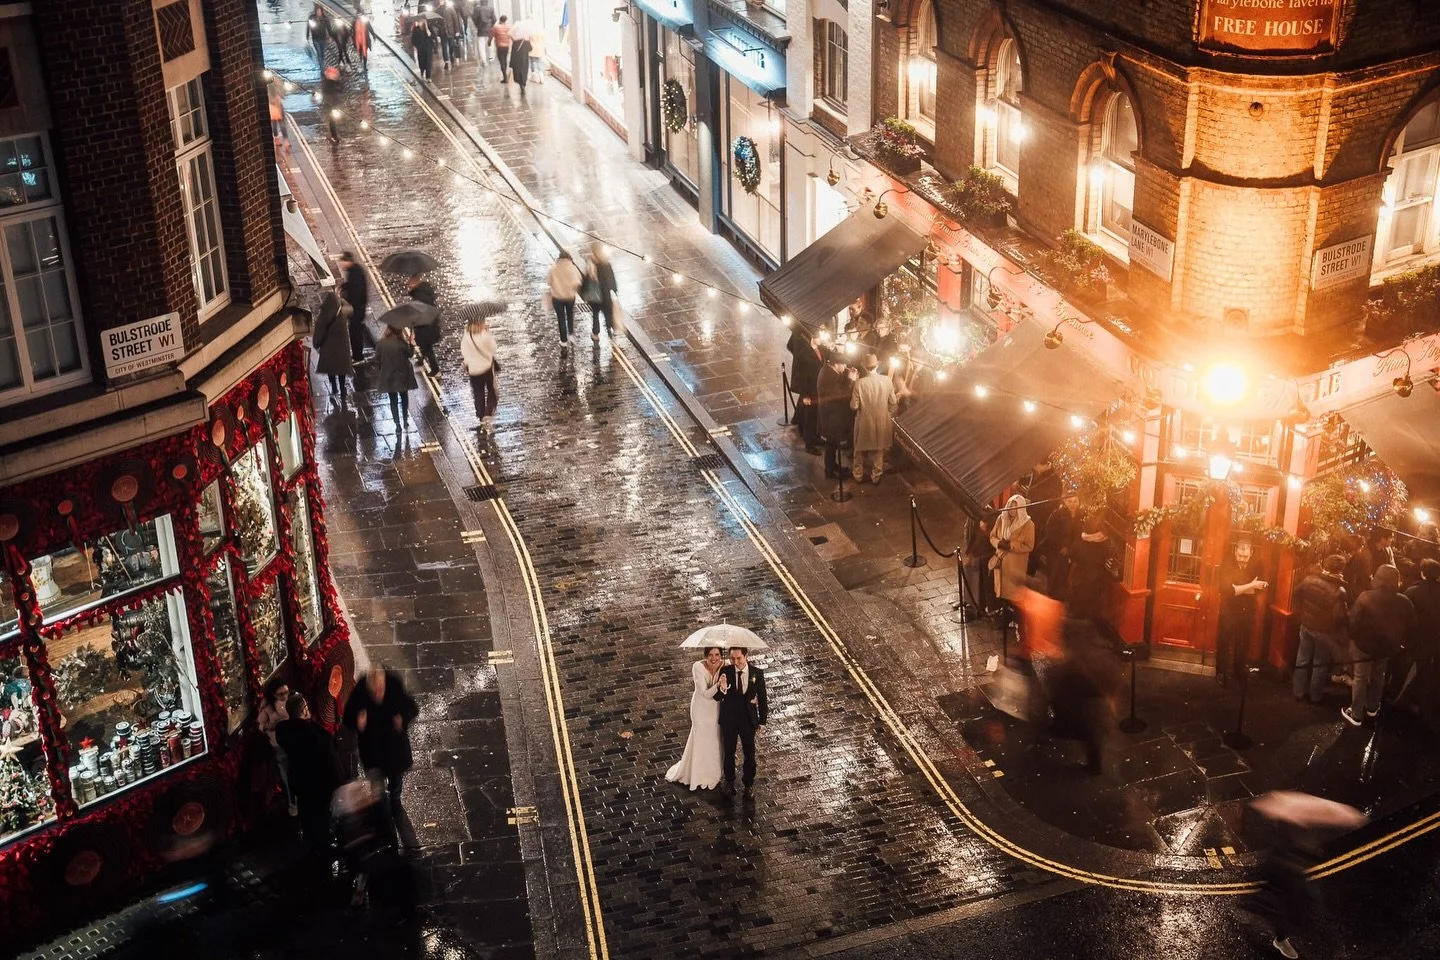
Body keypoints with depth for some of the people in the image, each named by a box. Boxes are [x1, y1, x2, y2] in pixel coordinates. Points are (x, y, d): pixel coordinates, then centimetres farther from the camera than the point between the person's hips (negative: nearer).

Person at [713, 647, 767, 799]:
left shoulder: (757, 673, -14)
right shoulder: (725, 671, -15)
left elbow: (762, 699, -4)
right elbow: (716, 698, -16)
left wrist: (762, 721, -1)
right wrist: (722, 689, -39)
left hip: (748, 720, 0)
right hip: (729, 719, 0)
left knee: (749, 753, 14)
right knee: (728, 752, 18)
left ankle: (749, 783, 35)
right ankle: (729, 781, 40)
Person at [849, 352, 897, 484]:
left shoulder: (859, 383, -22)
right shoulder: (887, 380, -14)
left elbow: (854, 406, -15)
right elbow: (892, 403, -5)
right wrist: (888, 416, 11)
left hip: (864, 423, -2)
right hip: (882, 423, 2)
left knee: (860, 450, 20)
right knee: (878, 451, 21)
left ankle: (858, 475, 33)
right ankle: (876, 476, 32)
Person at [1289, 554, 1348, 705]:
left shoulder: (1309, 579, -10)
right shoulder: (1339, 591, -25)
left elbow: (1295, 595, 4)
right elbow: (1338, 617, -25)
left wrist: (1300, 613, 17)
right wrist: (1341, 635, -6)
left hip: (1306, 625, 4)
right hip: (1324, 631, -4)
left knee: (1302, 659, 18)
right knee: (1321, 663, 14)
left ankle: (1299, 691, 29)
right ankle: (1315, 695, 26)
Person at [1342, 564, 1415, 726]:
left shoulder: (1366, 598, -26)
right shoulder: (1405, 602, -13)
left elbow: (1353, 621, -21)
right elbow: (1410, 628, 0)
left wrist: (1352, 637, -2)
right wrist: (1399, 641, 15)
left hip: (1364, 644, -4)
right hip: (1387, 646, 4)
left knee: (1361, 678, 11)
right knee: (1378, 676, 26)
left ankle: (1356, 715, 19)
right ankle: (1372, 708, 42)